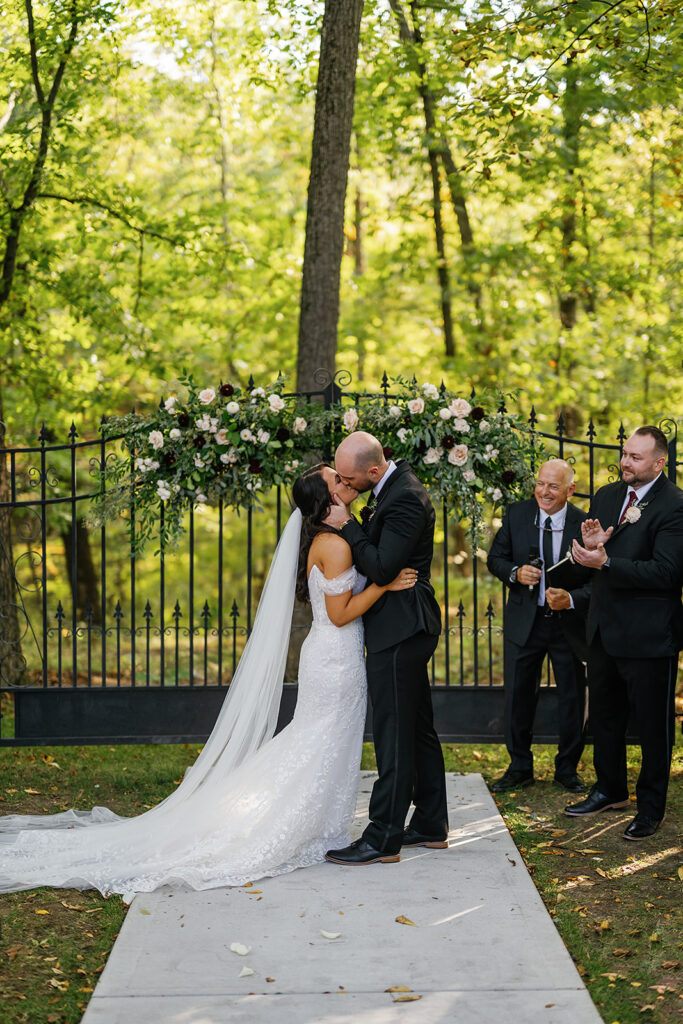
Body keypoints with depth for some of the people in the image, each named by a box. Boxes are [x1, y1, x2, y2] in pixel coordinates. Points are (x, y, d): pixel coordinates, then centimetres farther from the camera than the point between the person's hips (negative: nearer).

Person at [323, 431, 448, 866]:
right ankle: (431, 825, 26)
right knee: (418, 729, 16)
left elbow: (382, 568, -25)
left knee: (394, 736, -6)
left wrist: (347, 525, -17)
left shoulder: (405, 498, -21)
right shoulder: (395, 484, 10)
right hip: (405, 629, 11)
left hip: (399, 631, -11)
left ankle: (383, 839, -1)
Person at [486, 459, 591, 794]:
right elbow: (495, 558, 4)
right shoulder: (516, 514, -4)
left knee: (572, 698, 9)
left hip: (569, 621, -1)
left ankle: (567, 769, 27)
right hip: (524, 621, 2)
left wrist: (571, 600, -25)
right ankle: (520, 768, 25)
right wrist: (515, 573, -16)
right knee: (518, 696, 8)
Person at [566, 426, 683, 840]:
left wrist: (606, 561, -27)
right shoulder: (607, 496, 8)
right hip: (605, 629, 8)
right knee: (604, 714, 20)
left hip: (649, 634, -8)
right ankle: (611, 789, 37)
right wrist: (590, 544, -12)